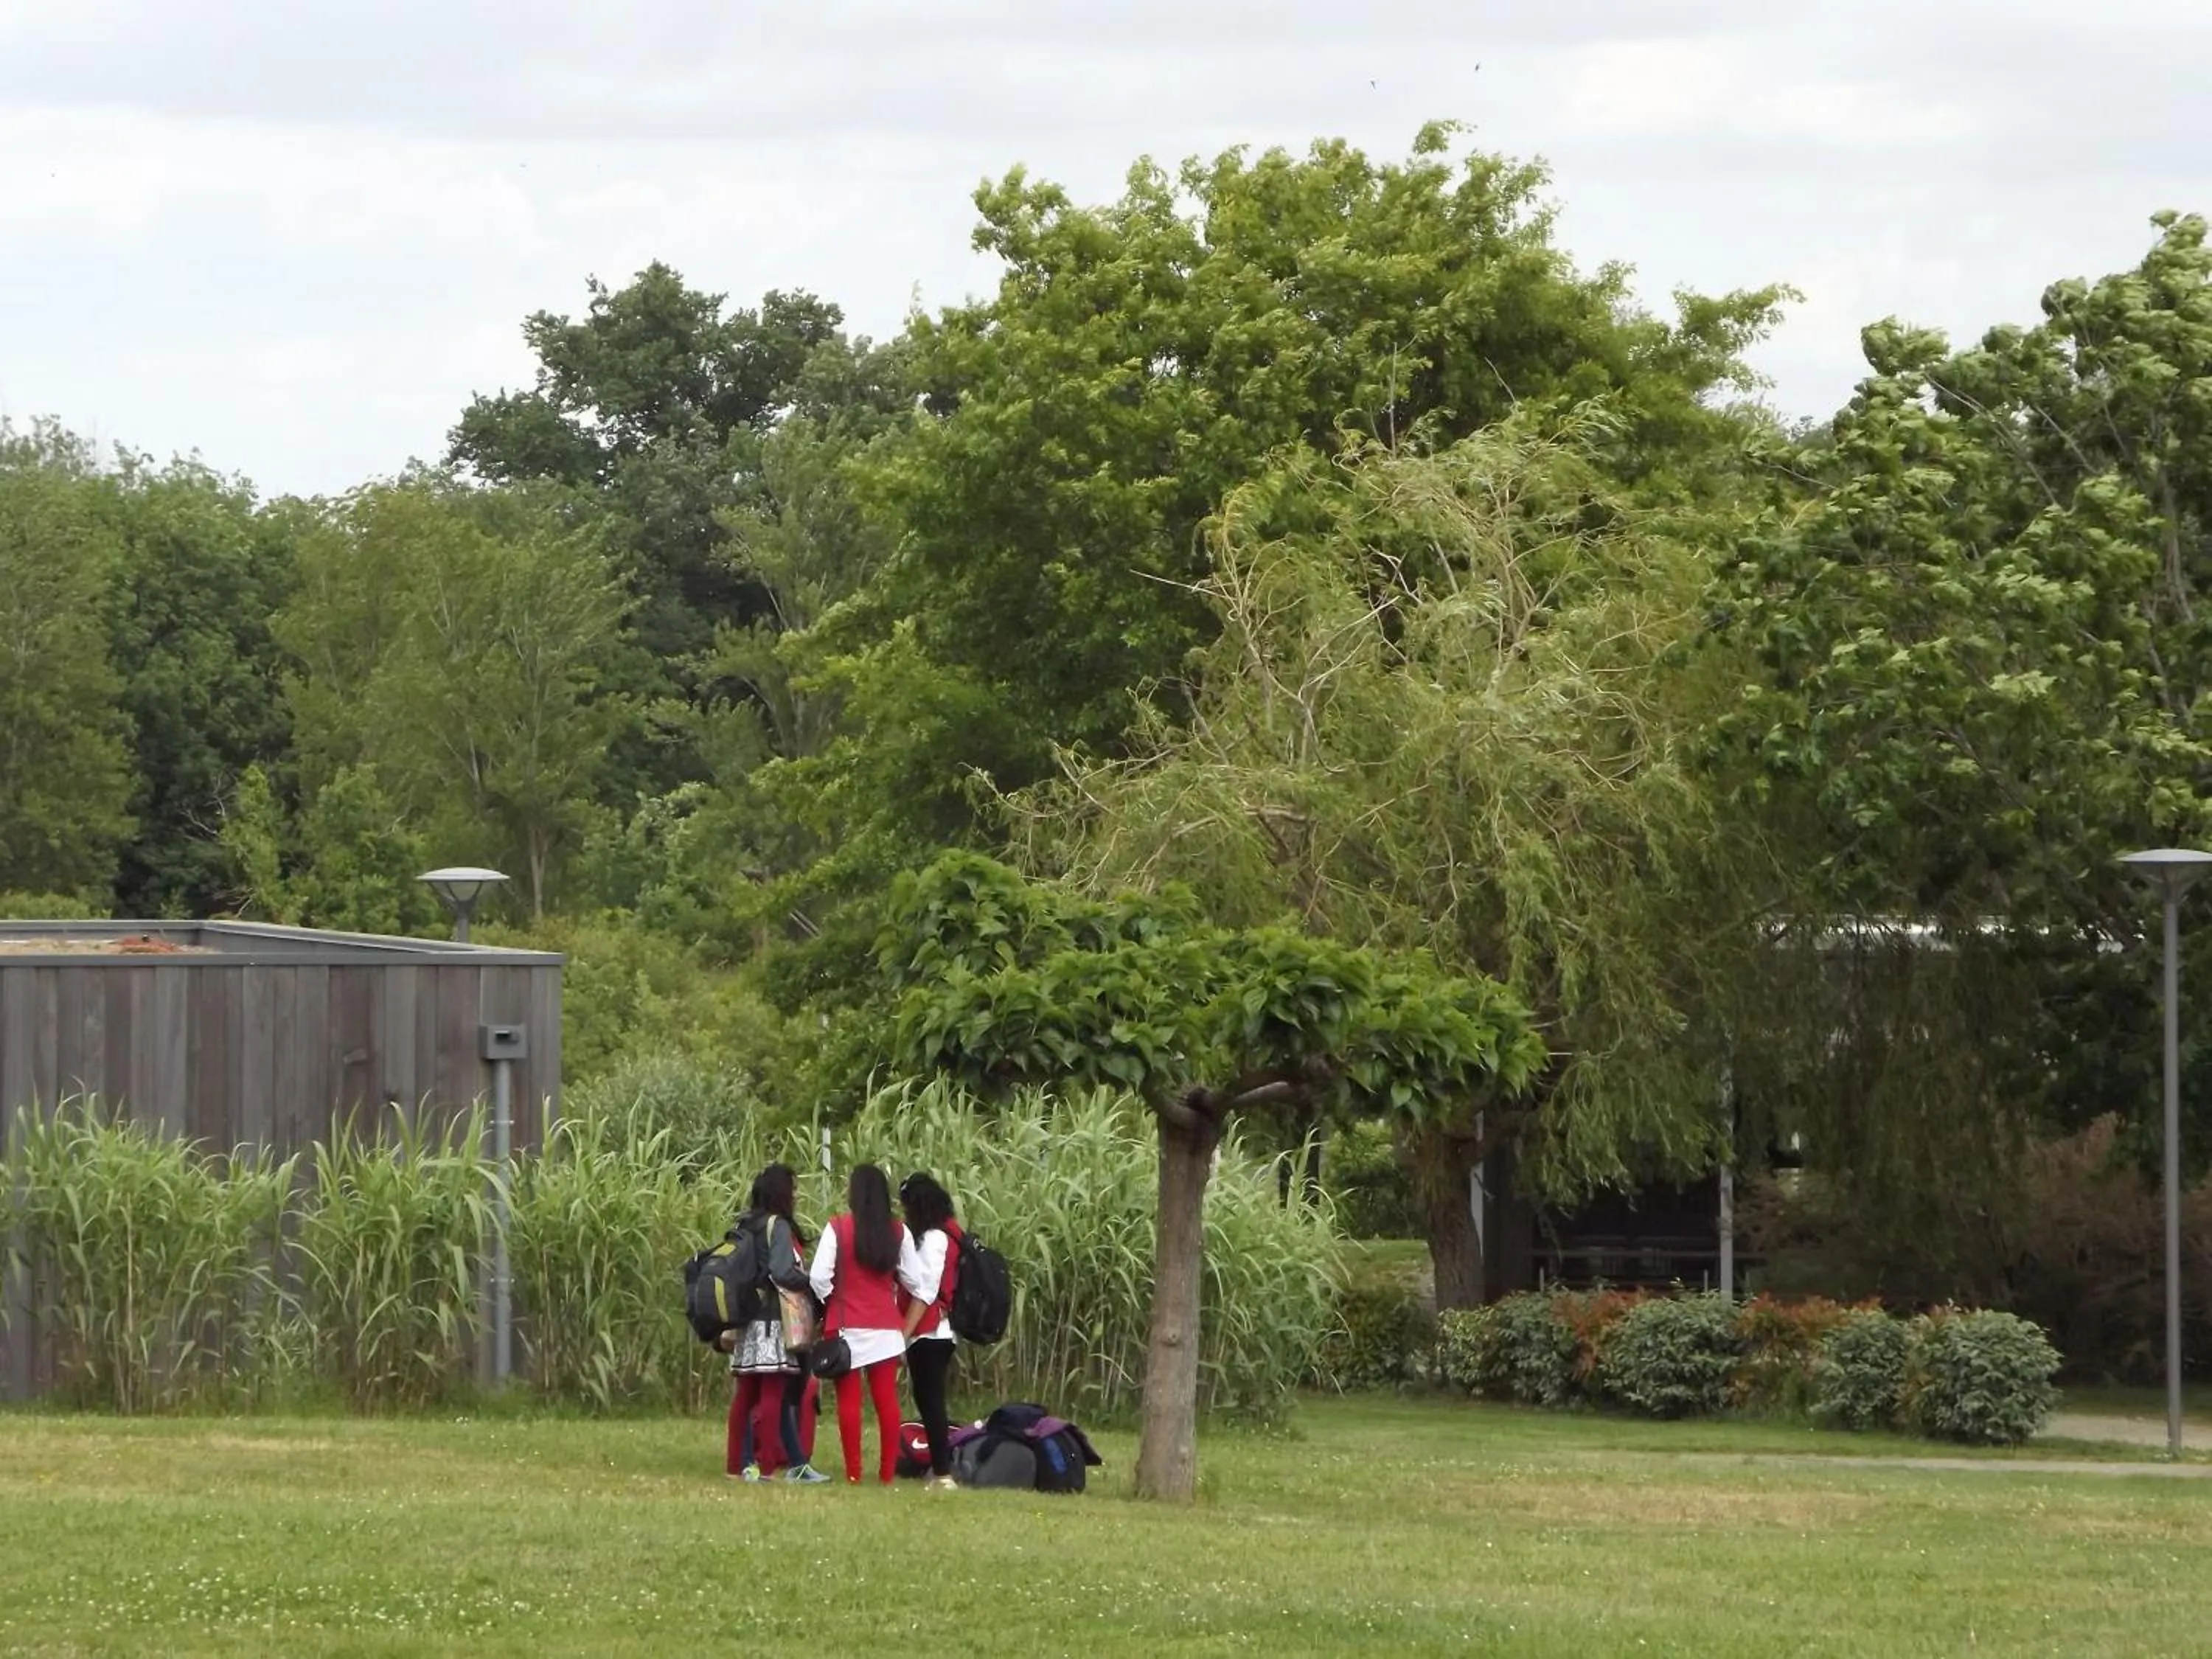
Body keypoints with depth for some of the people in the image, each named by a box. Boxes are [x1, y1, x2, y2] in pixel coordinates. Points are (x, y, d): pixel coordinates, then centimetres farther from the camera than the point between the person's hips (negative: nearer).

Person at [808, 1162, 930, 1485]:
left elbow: (819, 1277, -13)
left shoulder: (838, 1228, -8)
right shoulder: (898, 1232, 1)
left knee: (849, 1399, 2)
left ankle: (854, 1473, 0)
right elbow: (913, 1280, 3)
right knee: (887, 1399, 4)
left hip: (847, 1325, -3)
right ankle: (887, 1472, 4)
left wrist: (828, 1302, 6)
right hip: (887, 1326, 3)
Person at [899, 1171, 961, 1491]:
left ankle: (942, 1473, -11)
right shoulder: (948, 1235, 15)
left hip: (928, 1333, -9)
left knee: (930, 1402, -9)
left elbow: (925, 1293, -16)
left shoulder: (932, 1239, -12)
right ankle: (940, 1468, 13)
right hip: (940, 1332, 9)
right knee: (931, 1401, 11)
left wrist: (904, 1334, -15)